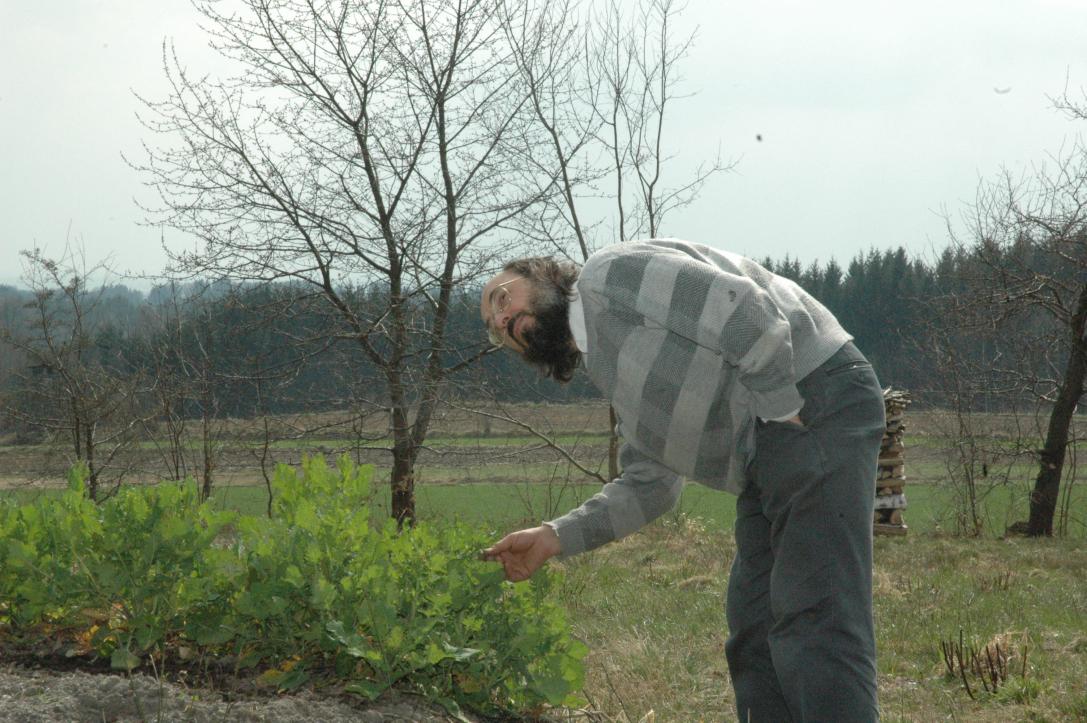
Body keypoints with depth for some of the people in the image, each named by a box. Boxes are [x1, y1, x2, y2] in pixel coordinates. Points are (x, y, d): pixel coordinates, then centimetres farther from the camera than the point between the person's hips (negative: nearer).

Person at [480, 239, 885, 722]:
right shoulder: (609, 362, 25)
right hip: (768, 449, 10)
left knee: (813, 623, -18)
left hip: (815, 409, -10)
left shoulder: (609, 273, -4)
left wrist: (784, 407, -15)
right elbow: (648, 485, 25)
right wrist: (554, 538, 18)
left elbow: (741, 307, -17)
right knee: (753, 632, 11)